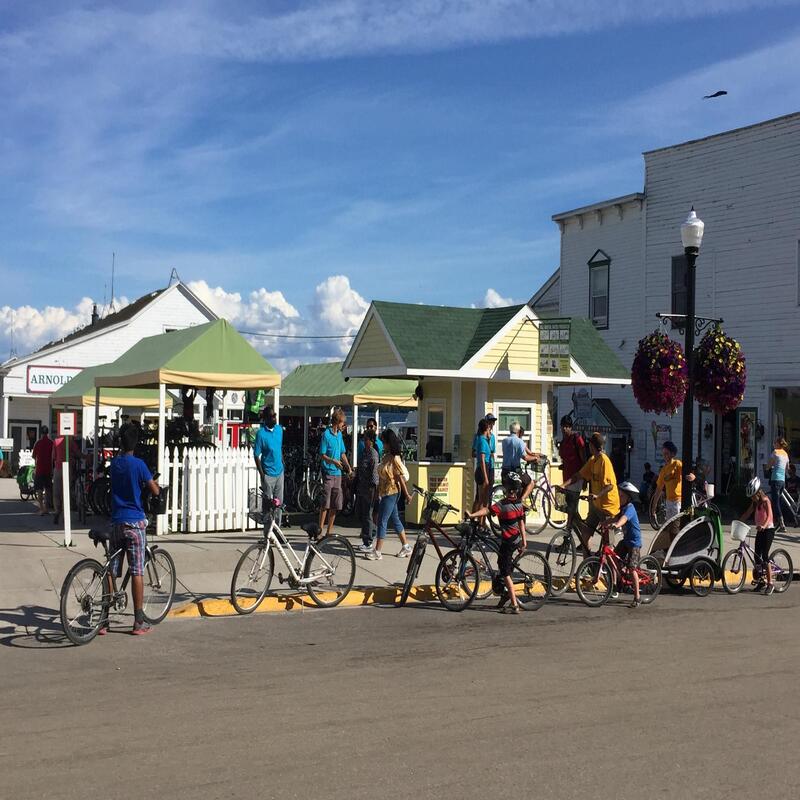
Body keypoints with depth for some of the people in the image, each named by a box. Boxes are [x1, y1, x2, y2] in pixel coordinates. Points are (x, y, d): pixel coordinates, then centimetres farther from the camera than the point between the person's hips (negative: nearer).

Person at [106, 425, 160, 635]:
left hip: (115, 522, 5)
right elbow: (155, 491, -6)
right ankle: (139, 622, 2)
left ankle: (103, 621, 8)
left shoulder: (114, 463, 6)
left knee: (111, 572, 7)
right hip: (135, 523, -5)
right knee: (137, 572, -1)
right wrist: (152, 482, 15)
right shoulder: (138, 464, -10)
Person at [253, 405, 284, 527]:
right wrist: (262, 475, -14)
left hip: (279, 472, 6)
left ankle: (277, 529, 19)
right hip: (268, 474, -6)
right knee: (268, 503, 0)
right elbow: (256, 455, -11)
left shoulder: (279, 429, 5)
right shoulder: (261, 433, -14)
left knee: (279, 503, 10)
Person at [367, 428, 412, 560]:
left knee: (382, 521, -6)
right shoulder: (385, 457, 10)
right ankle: (406, 546, 23)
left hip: (391, 493, -9)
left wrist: (407, 494, -12)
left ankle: (377, 552, -3)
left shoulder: (395, 458, -15)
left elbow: (401, 477, -15)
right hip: (385, 492, 9)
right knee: (395, 519, 15)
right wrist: (378, 492, 16)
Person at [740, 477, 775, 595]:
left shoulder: (765, 501, -14)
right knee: (757, 556, 6)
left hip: (768, 530, -7)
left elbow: (769, 516, -26)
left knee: (764, 556, -13)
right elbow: (747, 514, 10)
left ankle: (770, 584, -9)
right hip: (760, 530, 8)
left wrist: (763, 526, -44)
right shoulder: (755, 503, 8)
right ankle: (761, 582, 16)